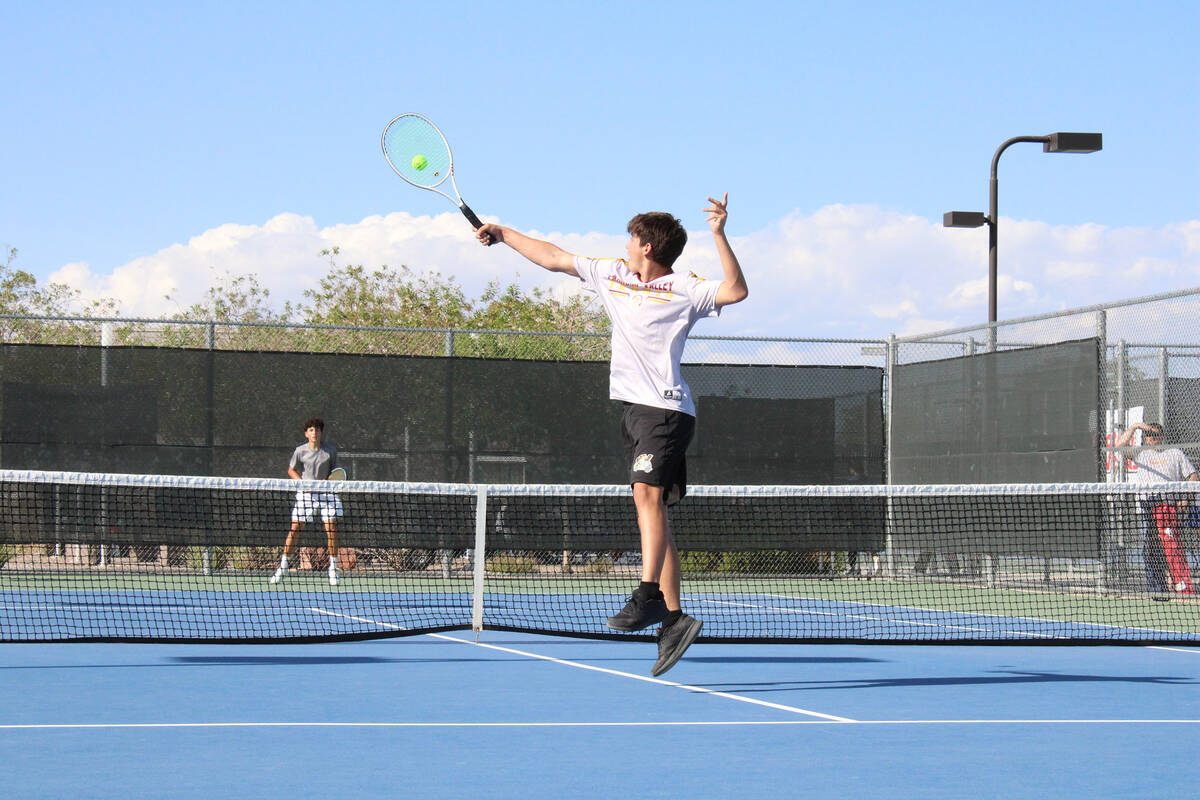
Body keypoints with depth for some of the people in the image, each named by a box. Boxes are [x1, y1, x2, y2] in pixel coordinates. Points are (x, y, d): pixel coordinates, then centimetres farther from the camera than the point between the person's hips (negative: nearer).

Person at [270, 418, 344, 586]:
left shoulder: (330, 450, -1)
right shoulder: (300, 451, -2)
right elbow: (291, 470, 9)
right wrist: (302, 483, -7)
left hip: (326, 494, 0)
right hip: (305, 494, 0)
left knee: (331, 528, -9)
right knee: (294, 528, -6)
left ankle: (333, 568, 5)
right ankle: (283, 567, 5)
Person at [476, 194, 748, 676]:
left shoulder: (684, 290, -4)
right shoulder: (613, 275, 17)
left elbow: (736, 291, -19)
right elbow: (555, 258, 25)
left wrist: (719, 234, -26)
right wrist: (504, 234, 27)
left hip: (666, 409, -7)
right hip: (634, 408, 7)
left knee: (647, 491, -26)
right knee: (651, 507, 4)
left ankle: (648, 595, -35)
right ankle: (674, 616, 3)